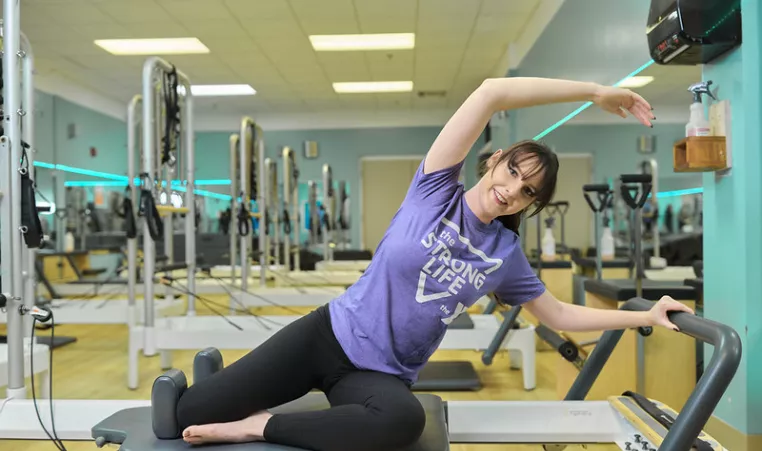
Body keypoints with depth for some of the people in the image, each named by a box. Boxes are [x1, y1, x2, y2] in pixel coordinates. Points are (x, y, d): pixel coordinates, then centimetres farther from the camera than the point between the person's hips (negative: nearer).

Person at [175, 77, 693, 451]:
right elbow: (492, 93, -17)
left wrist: (644, 316, 12)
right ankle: (211, 372, 27)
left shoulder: (505, 255, 4)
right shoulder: (435, 190, -7)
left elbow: (558, 314, 17)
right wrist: (595, 91, -12)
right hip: (329, 335, -2)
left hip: (381, 375, 3)